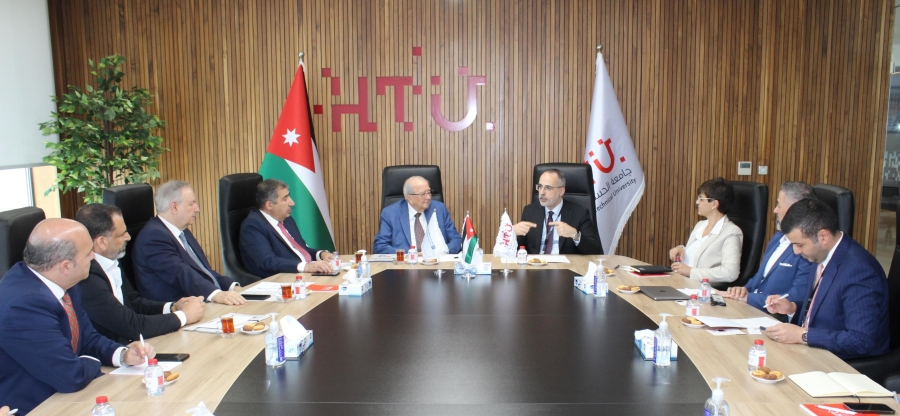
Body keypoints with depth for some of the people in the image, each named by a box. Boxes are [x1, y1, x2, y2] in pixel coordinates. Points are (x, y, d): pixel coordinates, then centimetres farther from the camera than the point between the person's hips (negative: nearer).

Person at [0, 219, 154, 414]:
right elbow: (72, 376, -24)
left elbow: (88, 338, 10)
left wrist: (123, 354, -6)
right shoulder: (24, 304, -27)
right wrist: (93, 362, -5)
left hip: (59, 394, 7)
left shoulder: (61, 282, -2)